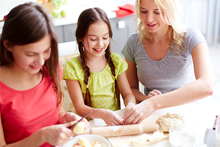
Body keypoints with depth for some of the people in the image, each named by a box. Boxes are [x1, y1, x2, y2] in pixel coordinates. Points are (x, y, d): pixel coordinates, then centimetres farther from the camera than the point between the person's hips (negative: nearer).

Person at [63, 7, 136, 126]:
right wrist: (102, 114, -31)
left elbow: (127, 94, 5)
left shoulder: (116, 61, 5)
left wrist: (130, 105, -19)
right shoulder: (72, 67, -8)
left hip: (116, 120, 3)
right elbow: (79, 107, -11)